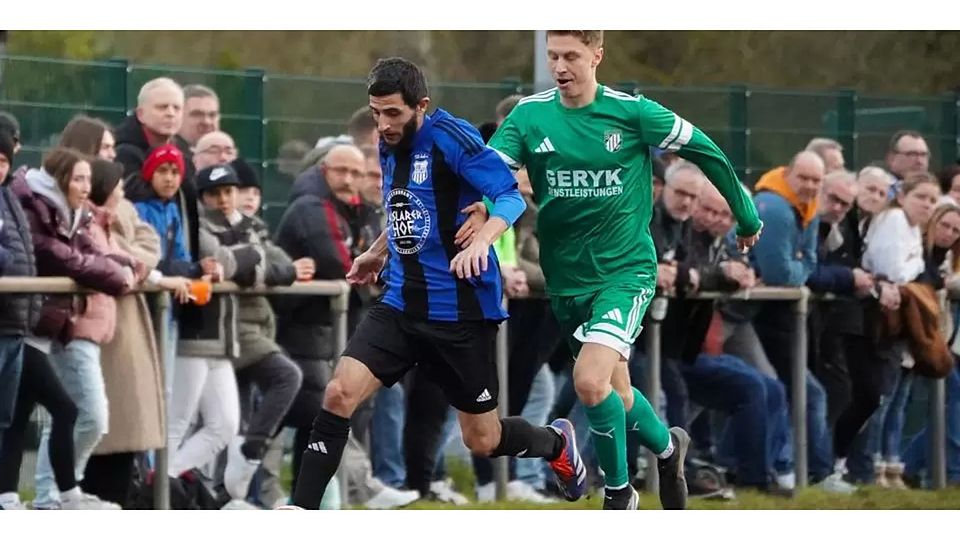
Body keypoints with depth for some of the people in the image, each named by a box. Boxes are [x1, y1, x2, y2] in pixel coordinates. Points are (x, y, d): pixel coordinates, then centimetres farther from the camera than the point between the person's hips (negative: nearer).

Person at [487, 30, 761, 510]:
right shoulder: (529, 115, -5)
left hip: (625, 269, -4)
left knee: (590, 382, -23)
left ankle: (618, 491, -2)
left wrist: (747, 218, 10)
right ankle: (667, 447, 46)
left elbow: (706, 152, 0)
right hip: (565, 278, 4)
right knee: (616, 392, 16)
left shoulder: (632, 112, -11)